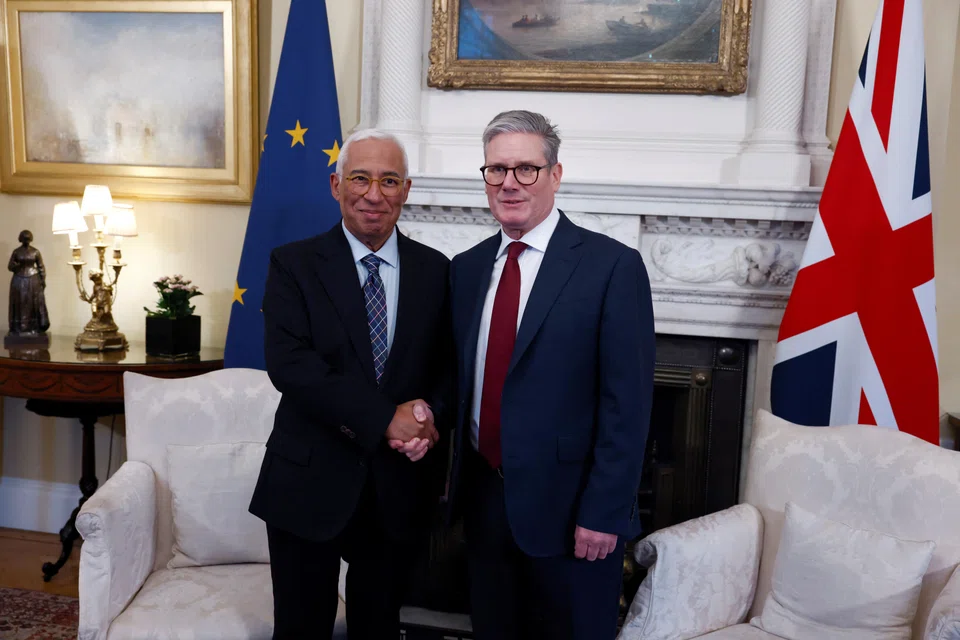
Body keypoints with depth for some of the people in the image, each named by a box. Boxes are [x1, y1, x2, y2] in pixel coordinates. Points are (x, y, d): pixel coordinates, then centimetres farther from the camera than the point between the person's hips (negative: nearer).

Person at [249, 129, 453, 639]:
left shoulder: (435, 270, 3)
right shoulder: (293, 264, -5)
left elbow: (451, 365, 5)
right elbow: (287, 362, -17)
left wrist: (430, 412, -17)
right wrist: (385, 418, -22)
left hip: (401, 487, 2)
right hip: (310, 482, -2)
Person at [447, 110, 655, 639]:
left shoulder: (611, 266, -11)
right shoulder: (466, 268, 6)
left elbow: (627, 403, -13)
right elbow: (463, 378, 11)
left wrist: (603, 513, -14)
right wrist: (457, 471, 5)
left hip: (566, 505, -5)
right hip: (482, 497, 5)